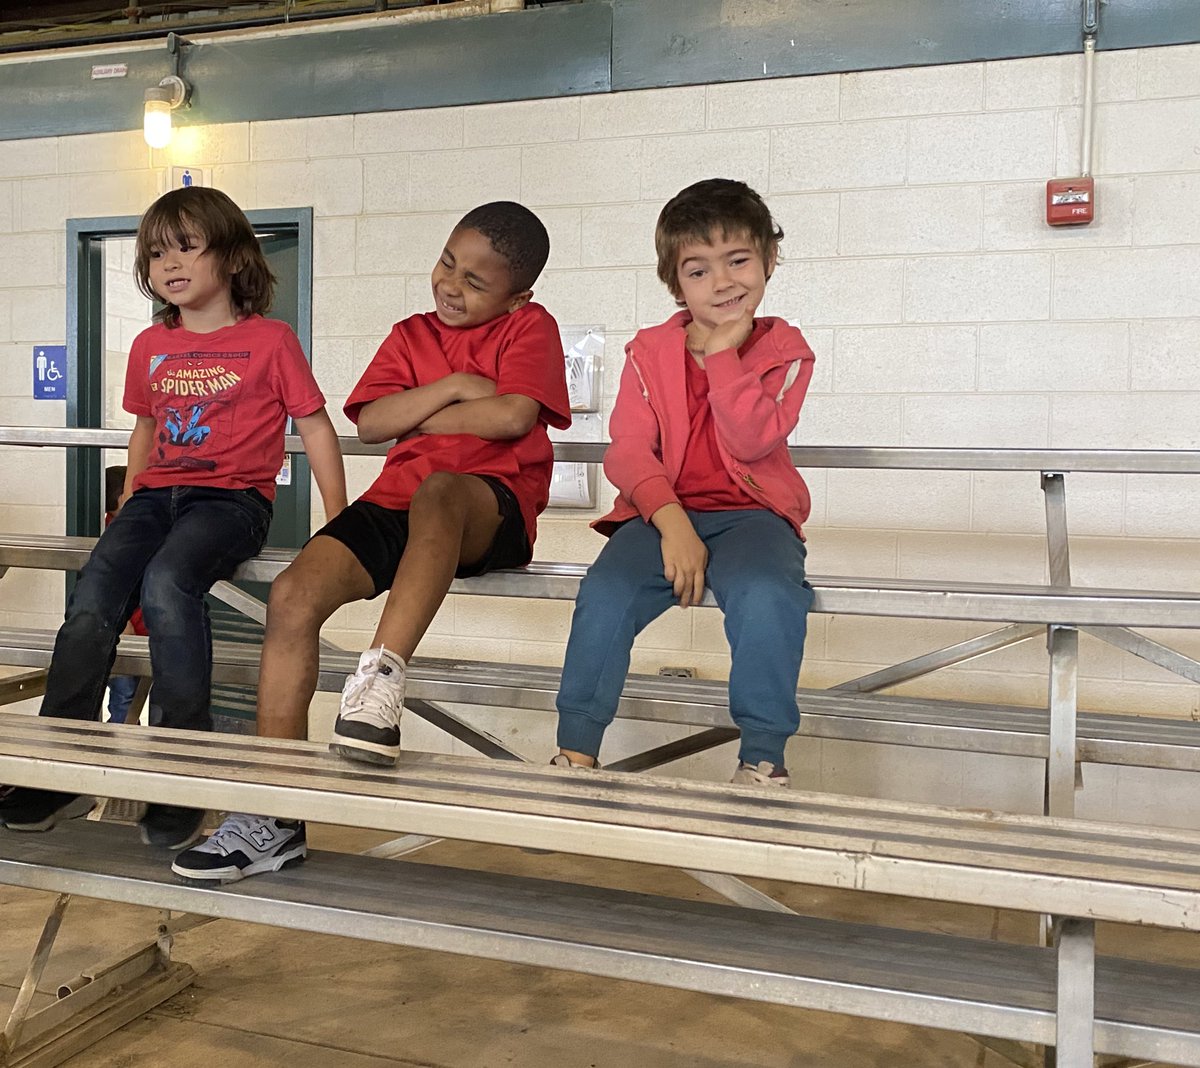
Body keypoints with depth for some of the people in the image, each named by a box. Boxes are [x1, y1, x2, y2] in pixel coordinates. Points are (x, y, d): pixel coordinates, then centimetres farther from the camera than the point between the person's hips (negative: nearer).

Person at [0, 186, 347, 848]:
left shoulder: (270, 341, 3)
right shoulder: (150, 346, 19)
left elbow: (315, 427, 4)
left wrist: (339, 523, -1)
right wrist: (128, 502, 24)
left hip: (232, 497, -5)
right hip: (157, 496, 5)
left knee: (166, 580, -34)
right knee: (91, 601, -19)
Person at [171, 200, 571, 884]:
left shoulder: (530, 327, 8)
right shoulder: (411, 336, 21)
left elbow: (514, 415, -11)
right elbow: (371, 422, 6)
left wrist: (416, 417, 1)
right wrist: (454, 386, -5)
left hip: (492, 507, -4)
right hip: (397, 502, 5)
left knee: (436, 490, -42)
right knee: (292, 597, -18)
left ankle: (383, 673, -43)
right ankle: (272, 818, -14)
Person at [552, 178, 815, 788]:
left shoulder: (783, 350, 7)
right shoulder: (650, 352, 9)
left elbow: (752, 440, -9)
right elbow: (627, 450, -3)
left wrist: (723, 354, -9)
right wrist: (671, 520, -19)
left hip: (750, 513, -1)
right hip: (663, 512, 1)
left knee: (767, 596, -33)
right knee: (605, 593, -27)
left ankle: (762, 758, -17)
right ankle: (576, 750, -11)